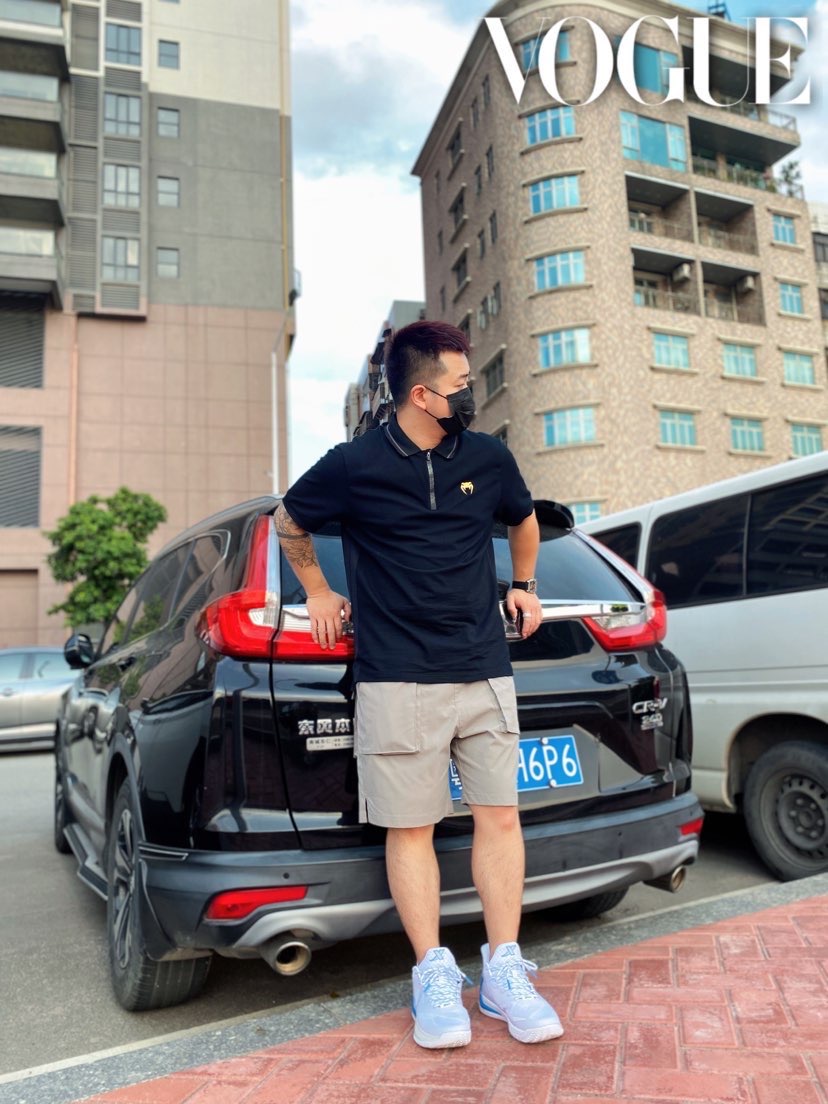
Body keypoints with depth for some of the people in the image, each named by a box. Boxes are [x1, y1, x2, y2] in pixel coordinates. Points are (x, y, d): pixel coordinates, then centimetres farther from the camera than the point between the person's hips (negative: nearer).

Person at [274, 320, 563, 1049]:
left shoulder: (489, 458, 6)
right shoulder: (353, 467, -4)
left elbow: (524, 520, 27)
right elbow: (289, 523, 14)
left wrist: (526, 586, 24)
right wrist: (318, 591, 14)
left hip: (485, 671, 3)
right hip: (397, 680, -3)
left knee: (499, 816, 3)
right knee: (410, 827, 3)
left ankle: (504, 973, 17)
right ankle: (435, 976, 18)